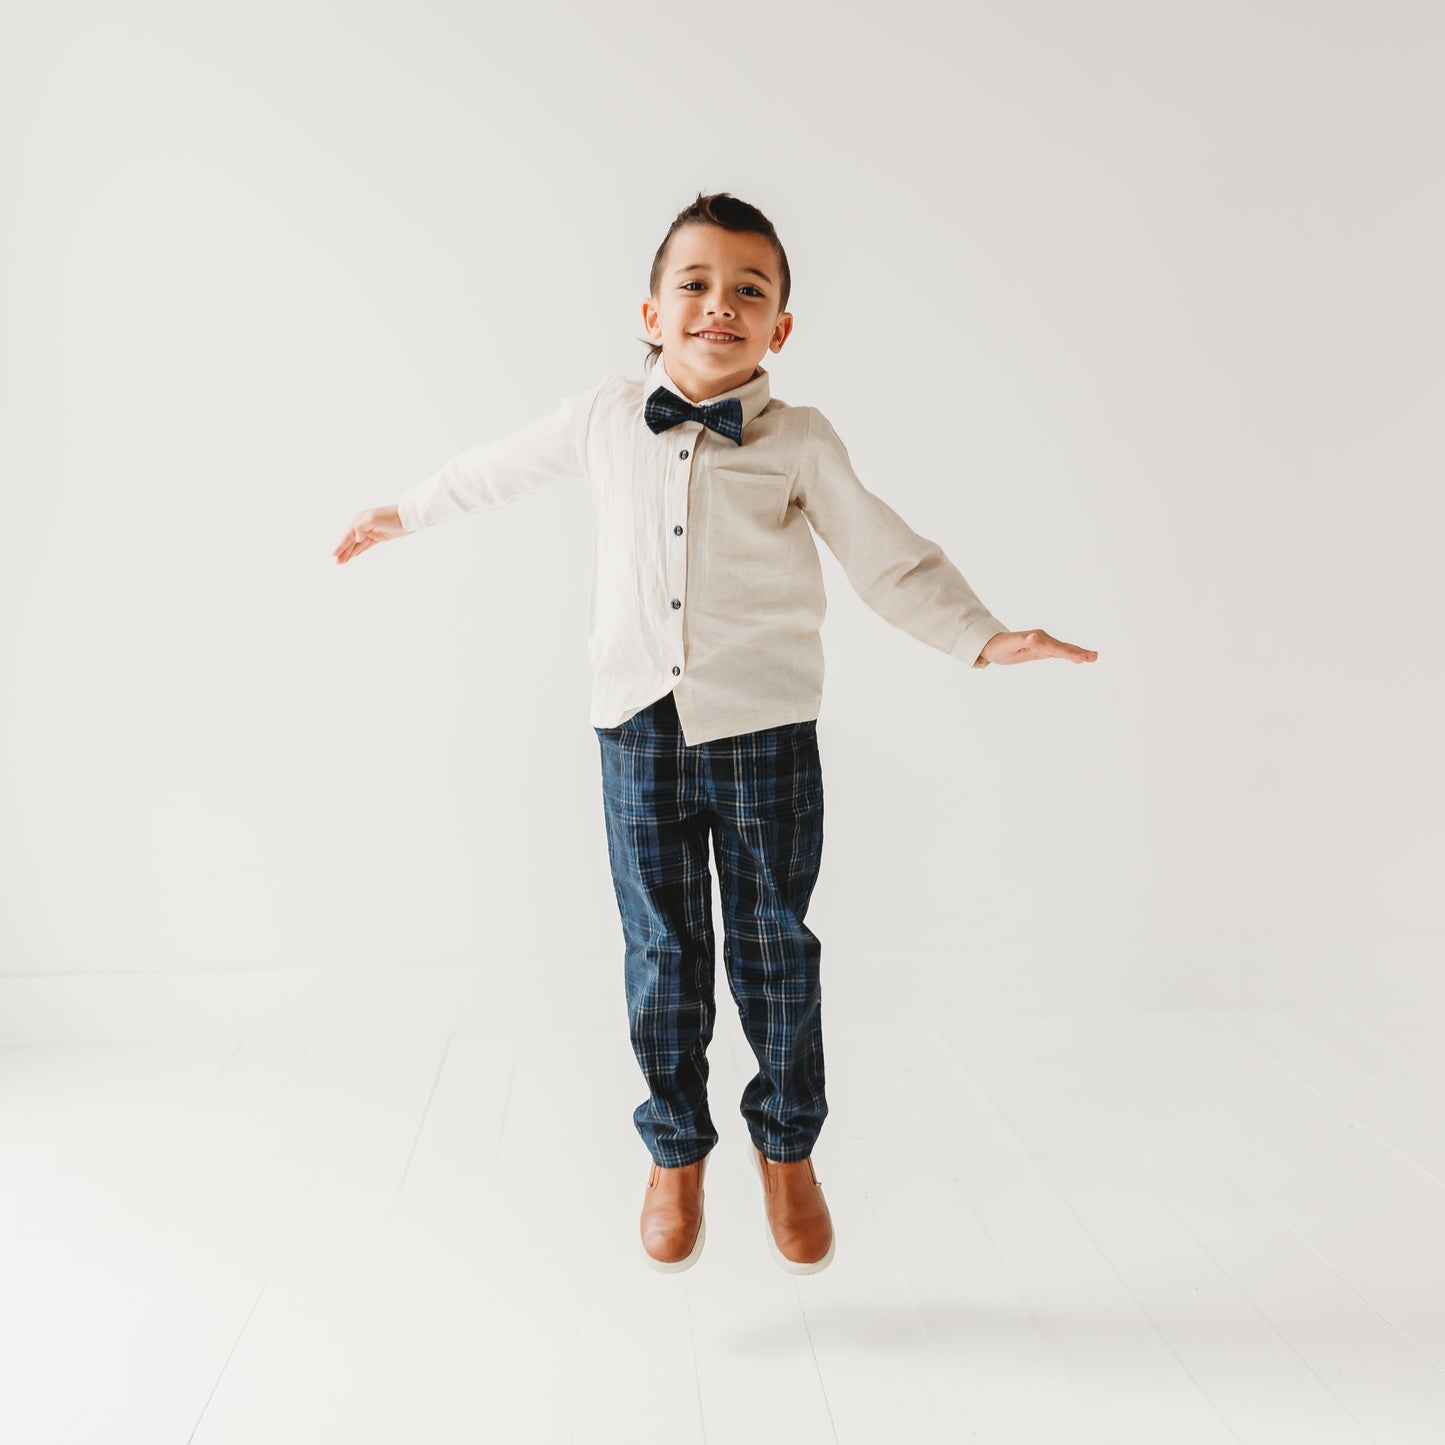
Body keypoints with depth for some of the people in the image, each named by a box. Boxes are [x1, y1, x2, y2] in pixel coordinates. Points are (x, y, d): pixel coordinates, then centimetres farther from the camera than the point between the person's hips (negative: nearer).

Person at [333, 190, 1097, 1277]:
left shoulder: (801, 442, 0)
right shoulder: (603, 422, 6)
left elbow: (889, 556, 1)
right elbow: (503, 468, 22)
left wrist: (984, 636, -11)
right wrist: (402, 514, 33)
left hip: (765, 733, -1)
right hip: (637, 729, 2)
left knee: (774, 947, 8)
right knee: (661, 953, 8)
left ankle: (788, 1146, 30)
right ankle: (676, 1153, 28)